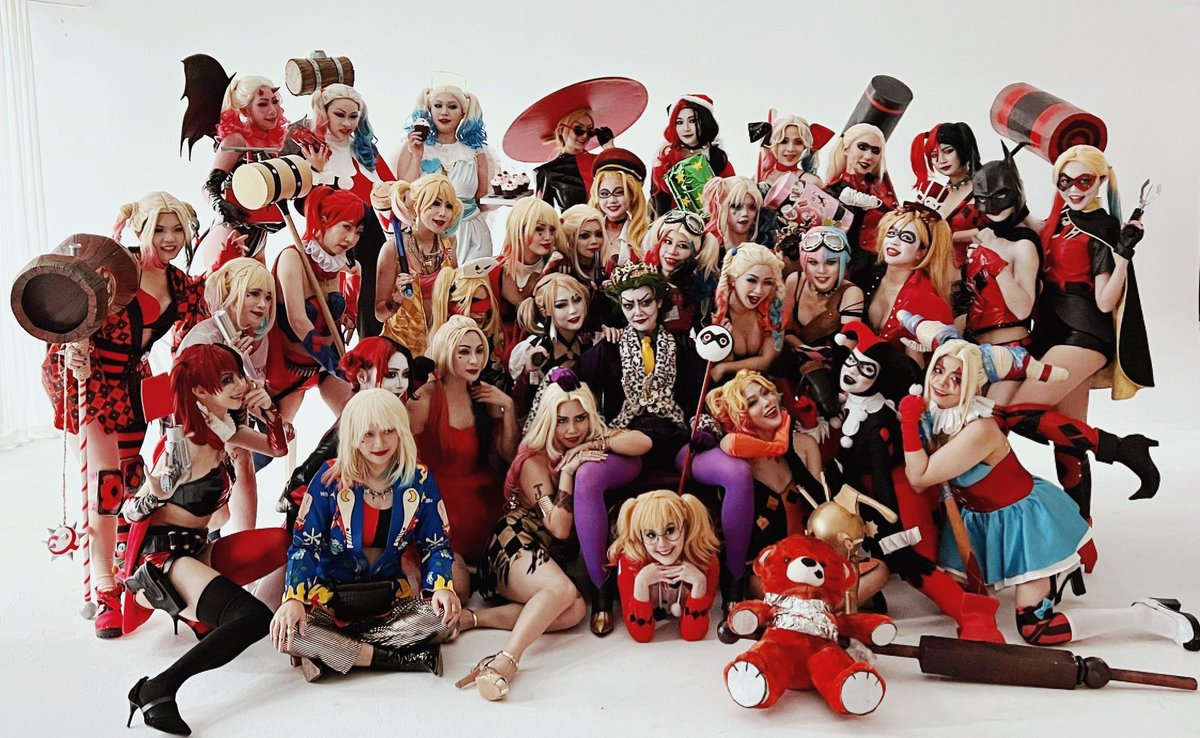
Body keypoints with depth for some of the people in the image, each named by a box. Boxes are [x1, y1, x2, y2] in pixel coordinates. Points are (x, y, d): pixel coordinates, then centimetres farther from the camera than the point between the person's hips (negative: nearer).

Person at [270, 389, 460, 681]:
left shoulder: (419, 480, -4)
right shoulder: (330, 478, -7)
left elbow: (436, 545, 0)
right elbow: (304, 544, -9)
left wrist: (441, 588, -21)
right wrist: (294, 599, -26)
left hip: (391, 597, 1)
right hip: (331, 598, -1)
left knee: (443, 618, -29)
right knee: (285, 631, -31)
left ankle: (329, 652, -18)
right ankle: (399, 658, -23)